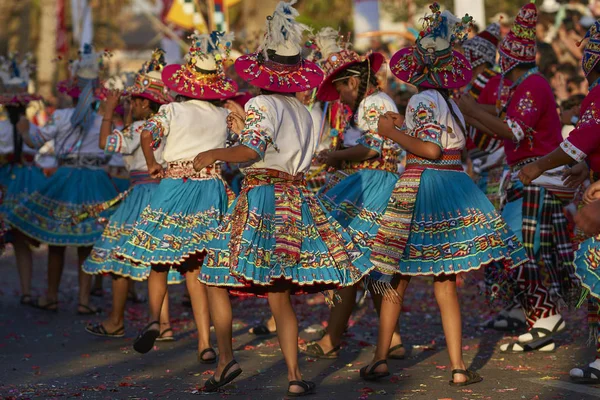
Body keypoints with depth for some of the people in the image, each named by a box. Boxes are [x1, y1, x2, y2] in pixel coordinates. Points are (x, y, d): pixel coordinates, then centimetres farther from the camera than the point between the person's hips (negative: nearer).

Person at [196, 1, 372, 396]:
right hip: (299, 201, 6)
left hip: (262, 198, -6)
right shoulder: (304, 112, 12)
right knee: (279, 294, 8)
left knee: (217, 279, 6)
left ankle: (226, 358, -5)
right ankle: (294, 375, 0)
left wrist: (215, 154, -2)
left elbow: (249, 152, -19)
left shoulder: (261, 105, -8)